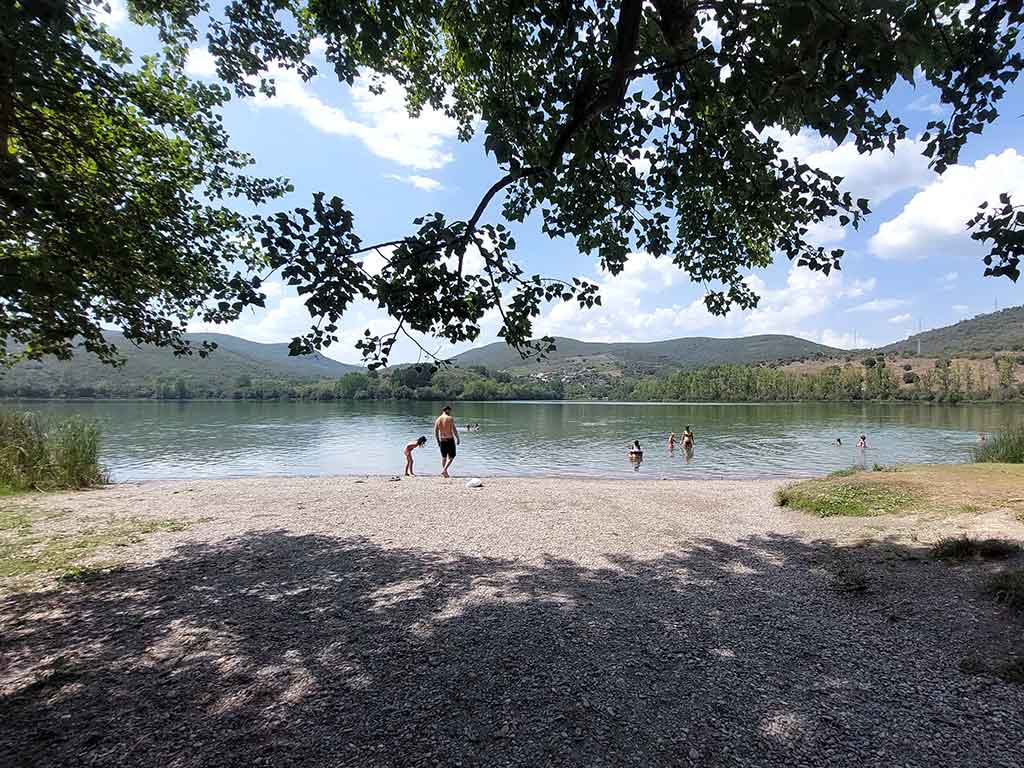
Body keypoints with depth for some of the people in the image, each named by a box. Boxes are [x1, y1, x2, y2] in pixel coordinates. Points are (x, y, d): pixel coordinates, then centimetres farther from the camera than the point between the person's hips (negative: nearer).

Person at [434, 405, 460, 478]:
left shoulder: (438, 419, 4)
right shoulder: (450, 418, -10)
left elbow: (435, 432, 7)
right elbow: (454, 430, -12)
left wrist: (438, 441, 16)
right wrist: (458, 439, -2)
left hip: (442, 440, 5)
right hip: (450, 440, -5)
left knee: (444, 457, 16)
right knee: (451, 457, 6)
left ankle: (445, 472, 19)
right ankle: (444, 470, -9)